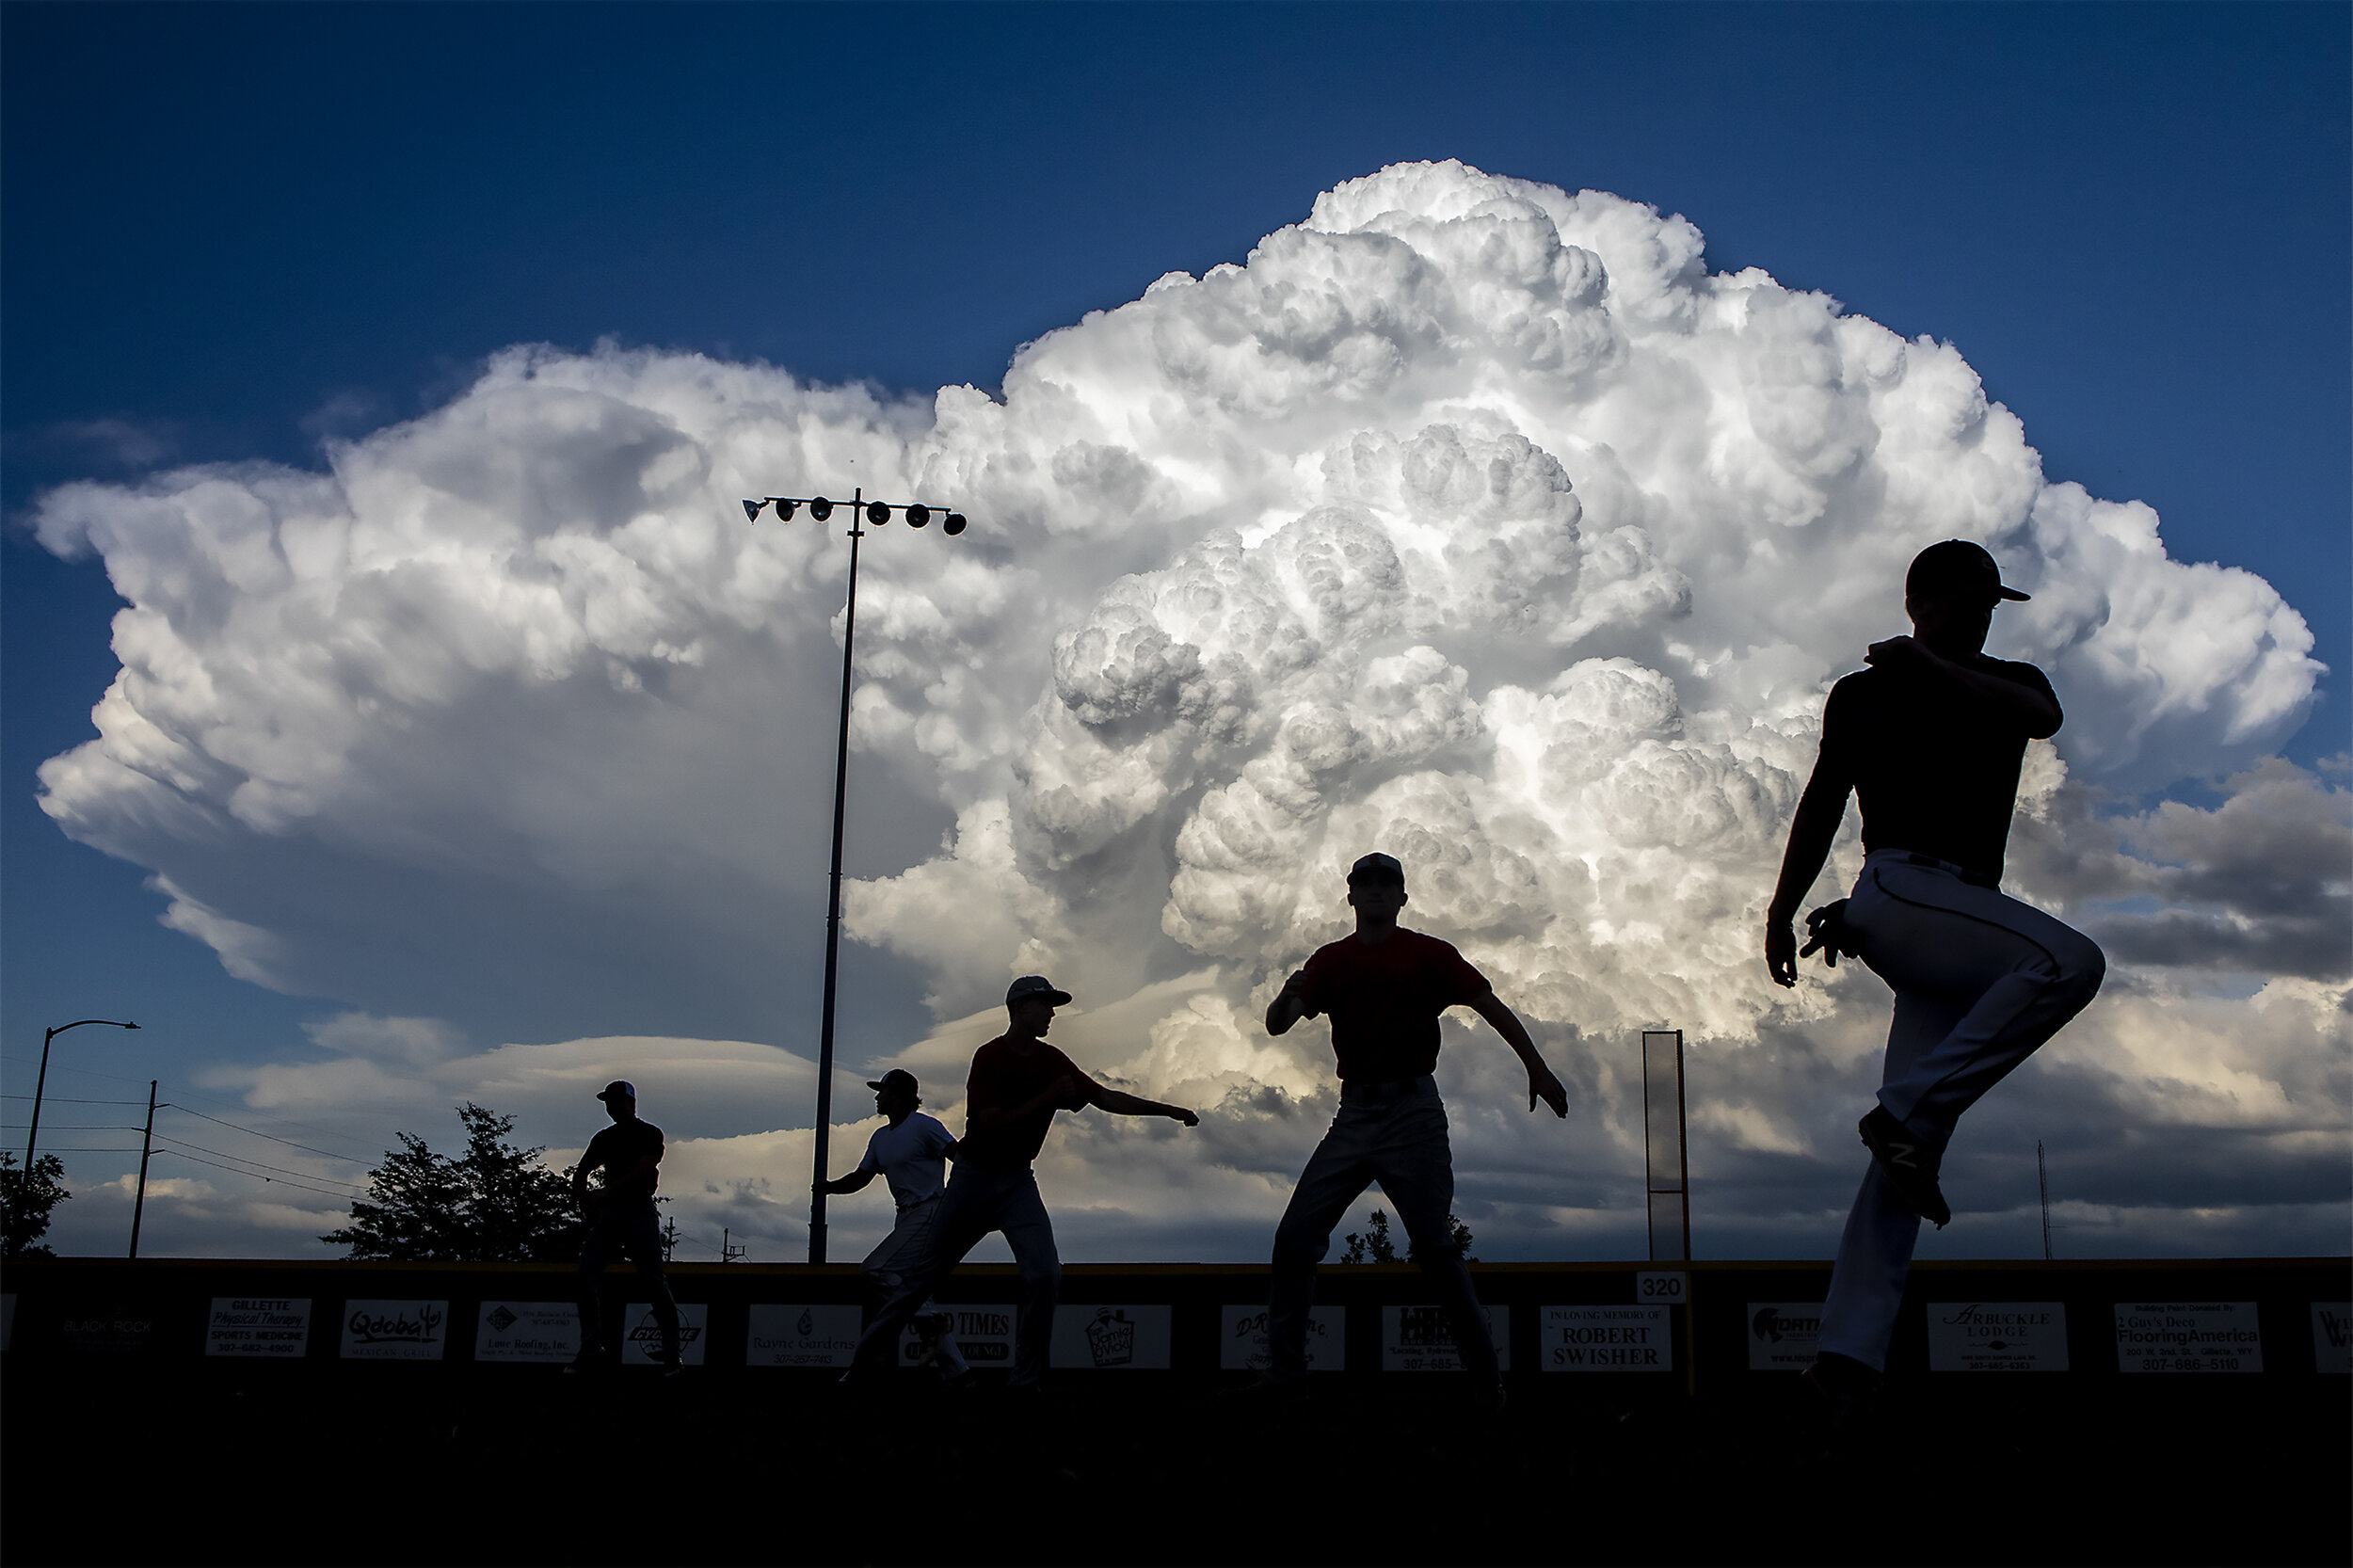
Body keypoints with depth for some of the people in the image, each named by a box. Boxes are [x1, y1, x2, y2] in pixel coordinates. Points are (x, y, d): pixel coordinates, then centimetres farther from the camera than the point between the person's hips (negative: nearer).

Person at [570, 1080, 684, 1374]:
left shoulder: (650, 1134, -1)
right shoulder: (604, 1138, 16)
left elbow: (642, 1170, -15)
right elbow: (582, 1170, 16)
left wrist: (605, 1192, -22)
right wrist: (582, 1197, -4)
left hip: (640, 1214, -6)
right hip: (607, 1214, 6)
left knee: (654, 1281, -9)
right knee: (586, 1276, -6)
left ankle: (672, 1354, -6)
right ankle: (591, 1348, 2)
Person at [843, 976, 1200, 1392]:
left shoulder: (1052, 1062, 2)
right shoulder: (989, 1057, -11)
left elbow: (1106, 1098, 0)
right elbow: (990, 1121, -19)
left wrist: (1168, 1110, -6)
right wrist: (1048, 1097, -21)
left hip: (1018, 1179, 4)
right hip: (974, 1175, -4)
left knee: (1044, 1276, -12)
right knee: (925, 1272, 3)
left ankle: (1025, 1382, -2)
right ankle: (866, 1360, 15)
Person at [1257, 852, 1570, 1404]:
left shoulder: (1428, 953, 3)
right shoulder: (1331, 960, 12)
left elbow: (1492, 1007, 3)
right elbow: (1276, 1025, 4)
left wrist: (1537, 1068, -4)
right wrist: (1288, 997, -19)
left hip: (1413, 1114, -4)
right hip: (1354, 1115, 4)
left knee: (1434, 1245, -9)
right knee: (1295, 1236, -4)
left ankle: (1485, 1376, 2)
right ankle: (1283, 1372, 5)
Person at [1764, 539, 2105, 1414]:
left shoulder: (2003, 685, 20)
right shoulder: (1862, 694, 14)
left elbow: (2043, 715, -4)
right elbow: (1822, 802, 17)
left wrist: (1936, 670, -15)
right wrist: (1782, 908, 12)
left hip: (1961, 916, 4)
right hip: (1902, 890, -4)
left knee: (1913, 1140, -7)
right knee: (2070, 961, -30)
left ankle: (1848, 1353, -12)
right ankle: (1907, 1115, -26)